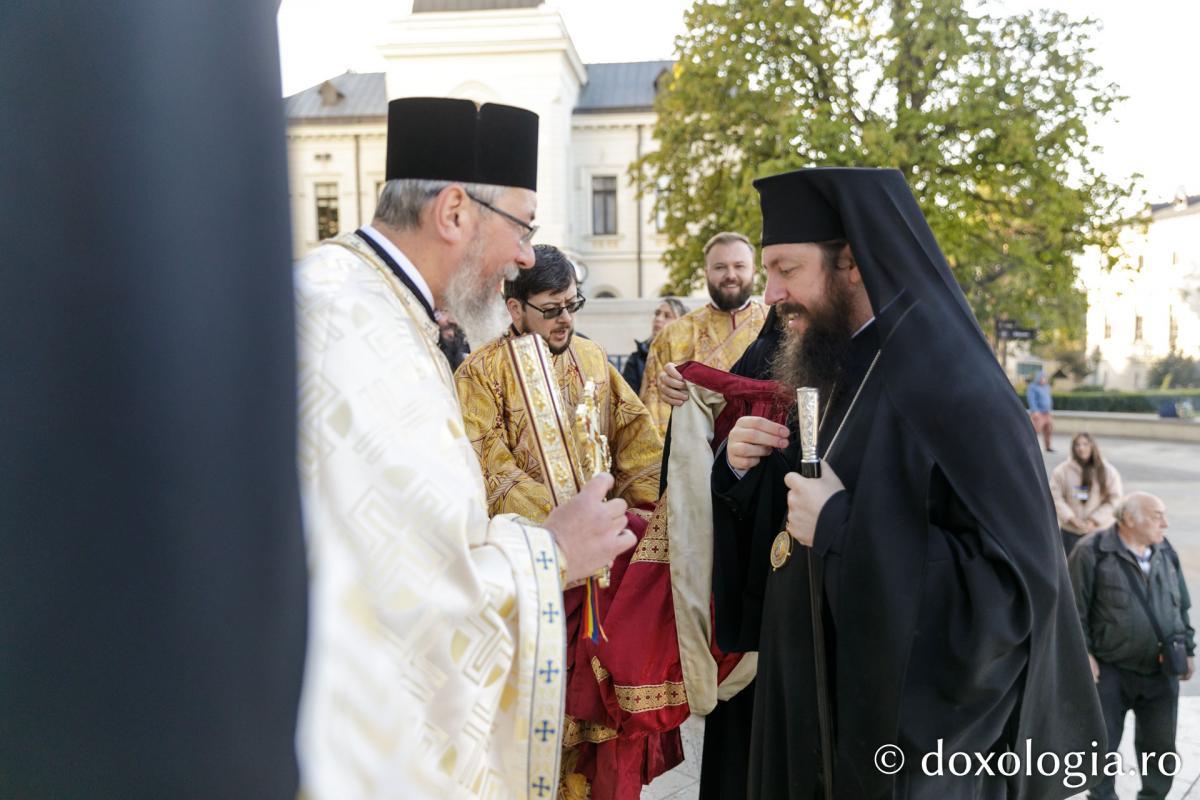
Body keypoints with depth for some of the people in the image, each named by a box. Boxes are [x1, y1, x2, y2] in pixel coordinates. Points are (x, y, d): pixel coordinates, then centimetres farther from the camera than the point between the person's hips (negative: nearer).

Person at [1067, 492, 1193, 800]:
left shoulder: (1166, 552, 7)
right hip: (1110, 670, -5)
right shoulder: (1092, 551, -12)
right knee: (1103, 743, 6)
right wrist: (1083, 653, -13)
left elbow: (1182, 606, 17)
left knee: (1161, 743, 12)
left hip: (1161, 670, 5)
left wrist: (1187, 649, 13)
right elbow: (1075, 607, -11)